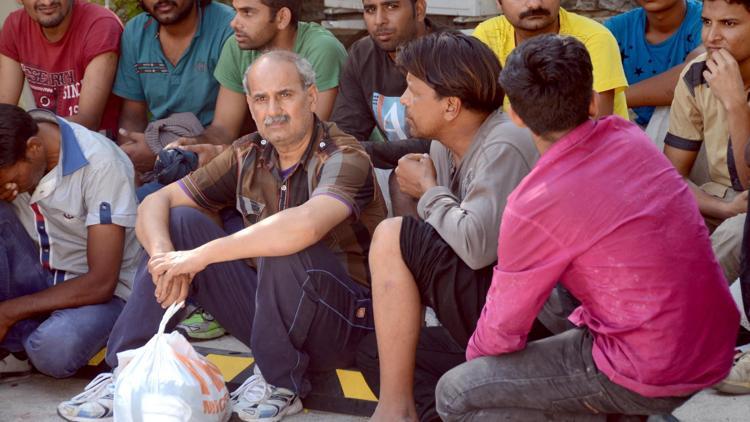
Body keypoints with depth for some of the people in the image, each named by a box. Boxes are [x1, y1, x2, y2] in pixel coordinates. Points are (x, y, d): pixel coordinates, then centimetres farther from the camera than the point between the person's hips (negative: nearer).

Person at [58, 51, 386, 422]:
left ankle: (281, 383, -13)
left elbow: (306, 225, -40)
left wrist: (200, 255, -34)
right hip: (268, 304, 6)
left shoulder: (344, 158, -18)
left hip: (344, 323, -6)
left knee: (287, 245, -35)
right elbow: (155, 203, 3)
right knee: (179, 220, -4)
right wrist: (163, 254, -21)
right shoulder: (249, 155, 2)